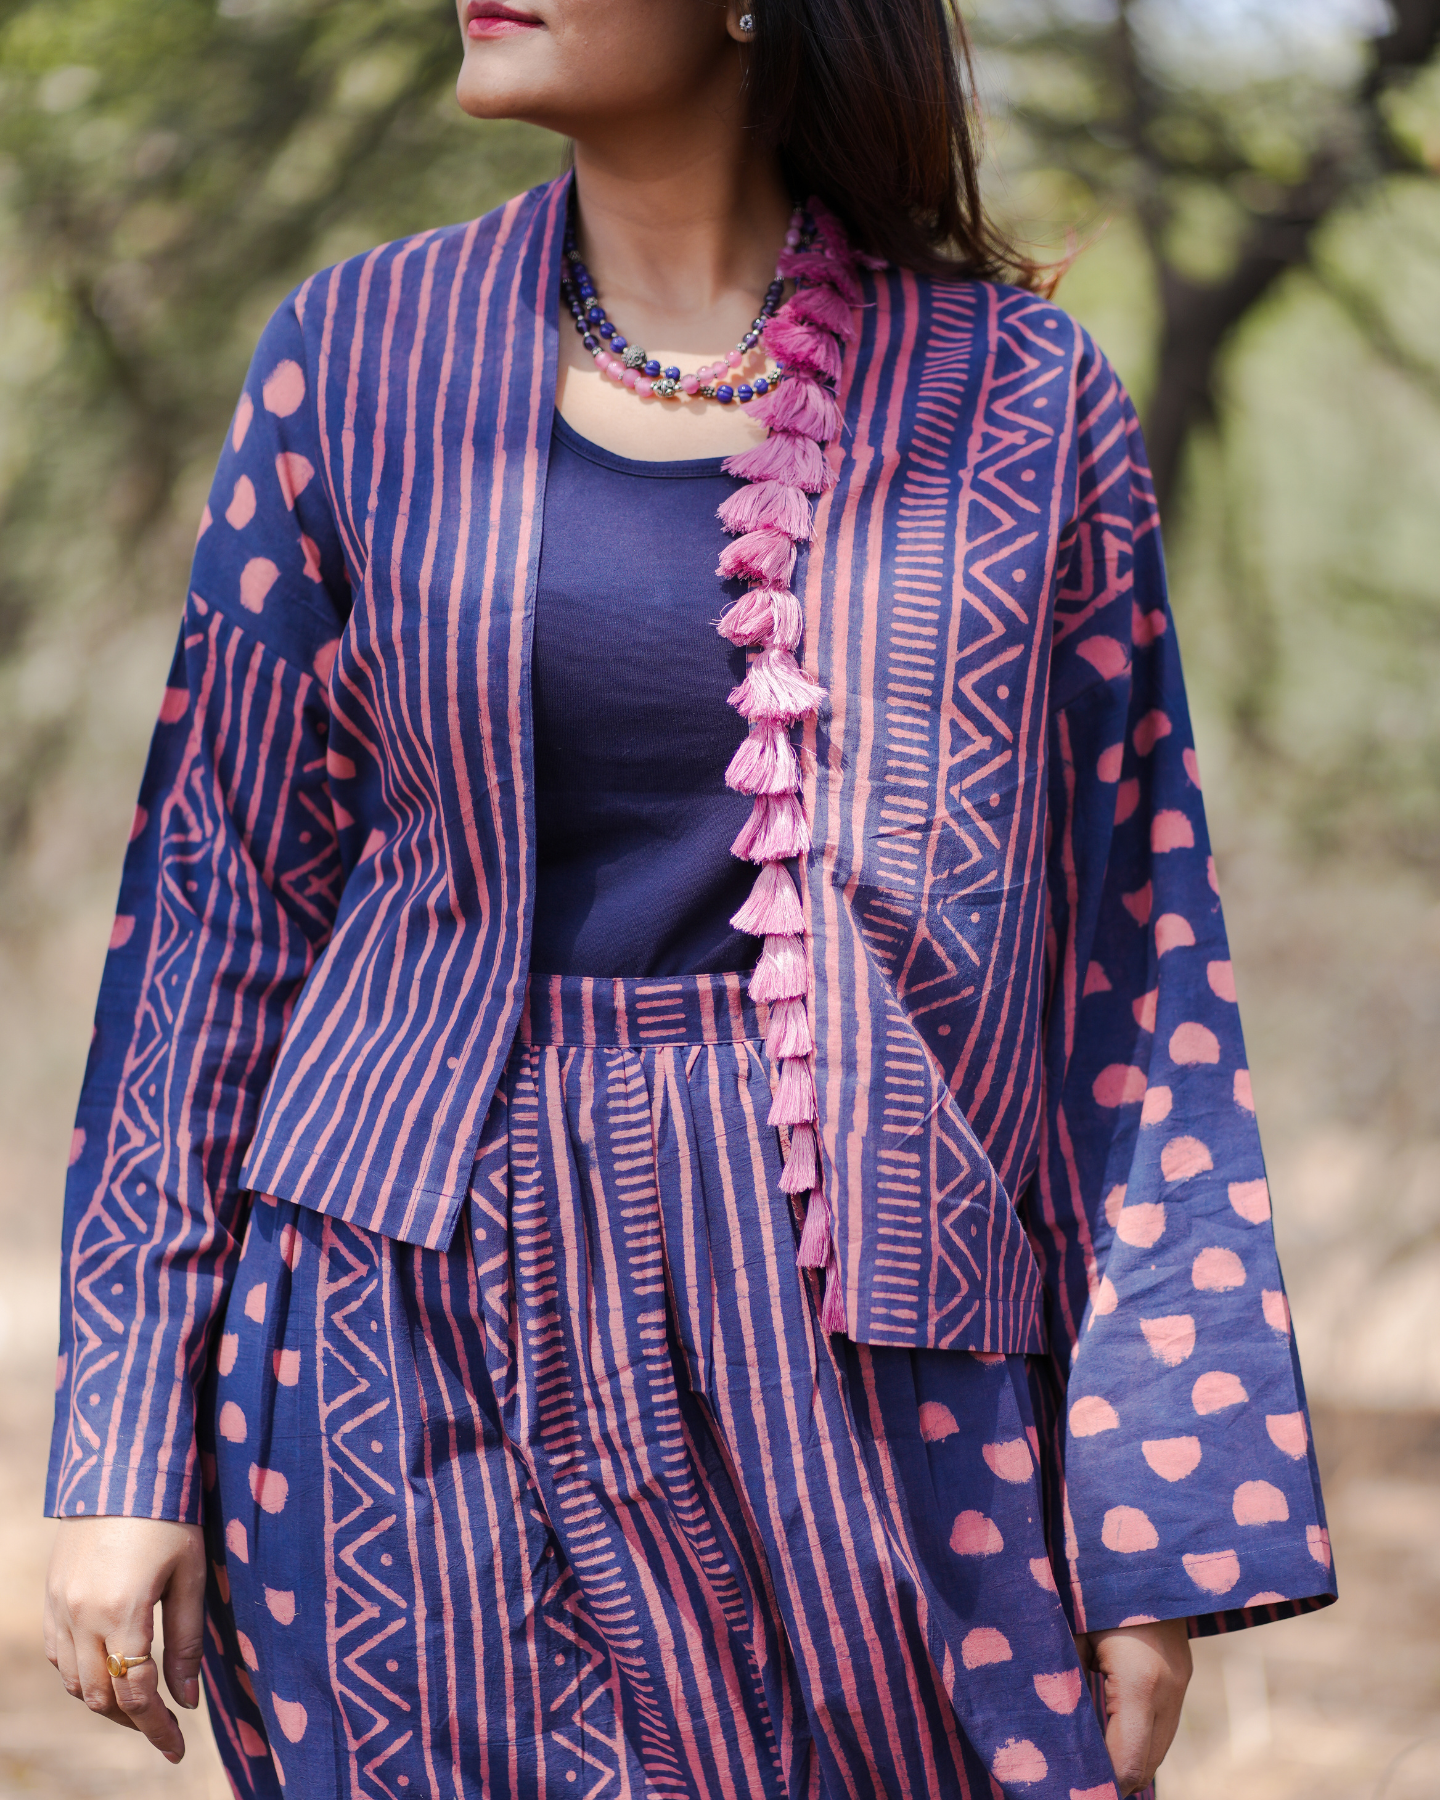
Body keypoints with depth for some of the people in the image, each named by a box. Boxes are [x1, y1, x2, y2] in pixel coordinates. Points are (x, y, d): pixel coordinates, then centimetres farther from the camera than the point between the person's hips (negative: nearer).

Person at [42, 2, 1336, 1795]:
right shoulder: (359, 355, 4)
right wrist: (124, 1445, 1)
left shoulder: (1017, 399, 1)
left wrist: (1167, 1512, -3)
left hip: (870, 1353, 0)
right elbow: (215, 886, 6)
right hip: (419, 1343, 1)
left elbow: (1134, 952, 2)